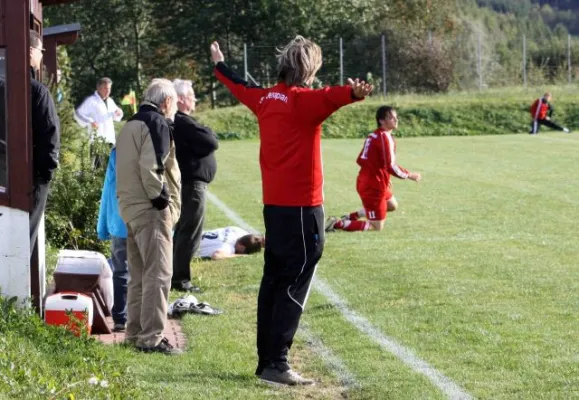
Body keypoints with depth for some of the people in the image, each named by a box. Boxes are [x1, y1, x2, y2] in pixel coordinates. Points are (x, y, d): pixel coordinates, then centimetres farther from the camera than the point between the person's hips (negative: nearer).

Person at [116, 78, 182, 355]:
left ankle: (135, 333, 21)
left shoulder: (130, 125, 19)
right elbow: (150, 166, -22)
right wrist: (161, 198, -14)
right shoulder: (157, 124, -10)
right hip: (150, 210, -9)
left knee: (138, 275, 16)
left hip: (129, 207, 10)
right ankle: (152, 337, -10)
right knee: (158, 274, -8)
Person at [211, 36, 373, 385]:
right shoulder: (302, 99, -13)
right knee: (294, 287, -7)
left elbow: (240, 88, 31)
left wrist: (220, 65, 52)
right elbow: (326, 97, -36)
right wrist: (353, 93, -57)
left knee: (274, 281, 13)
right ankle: (277, 363, -10)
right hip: (302, 206, -8)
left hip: (274, 205, 8)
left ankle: (266, 360, 17)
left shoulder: (265, 98, 10)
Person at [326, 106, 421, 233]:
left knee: (392, 205, 30)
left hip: (366, 181, 10)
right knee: (377, 227, -3)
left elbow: (361, 160, 14)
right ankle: (336, 224, -7)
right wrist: (409, 175, -8)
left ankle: (351, 217, 24)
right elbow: (390, 166, -23)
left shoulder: (374, 135, 9)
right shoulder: (385, 138, -19)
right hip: (373, 187, -10)